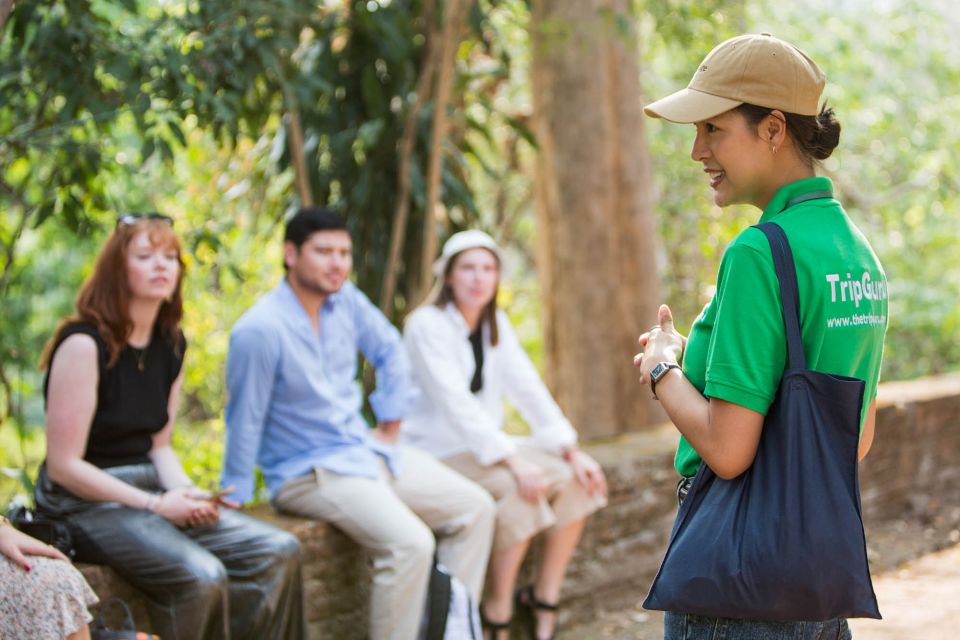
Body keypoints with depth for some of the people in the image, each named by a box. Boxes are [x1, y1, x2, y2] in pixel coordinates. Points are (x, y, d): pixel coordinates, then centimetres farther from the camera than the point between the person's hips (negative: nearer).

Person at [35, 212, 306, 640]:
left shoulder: (171, 344, 10)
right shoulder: (84, 344, -14)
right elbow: (64, 465, -16)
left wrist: (186, 493, -6)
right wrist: (156, 506, -17)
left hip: (150, 490, 8)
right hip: (84, 503, -8)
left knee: (278, 552, -9)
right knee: (201, 576, -31)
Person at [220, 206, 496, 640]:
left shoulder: (346, 300, 0)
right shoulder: (259, 331, -21)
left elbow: (389, 351, 18)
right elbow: (244, 423, -14)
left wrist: (390, 426, 17)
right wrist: (234, 508, -8)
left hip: (368, 449, 9)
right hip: (308, 472, -8)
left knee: (475, 509, 5)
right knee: (411, 543, -28)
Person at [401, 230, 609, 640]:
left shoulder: (496, 324, 9)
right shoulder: (427, 325, -14)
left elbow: (528, 389, 2)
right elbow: (455, 403, -24)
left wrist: (571, 451, -10)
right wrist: (512, 461, -32)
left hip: (483, 445, 8)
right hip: (437, 450, -7)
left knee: (575, 478, -11)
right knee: (519, 488, -31)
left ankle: (544, 597, -3)